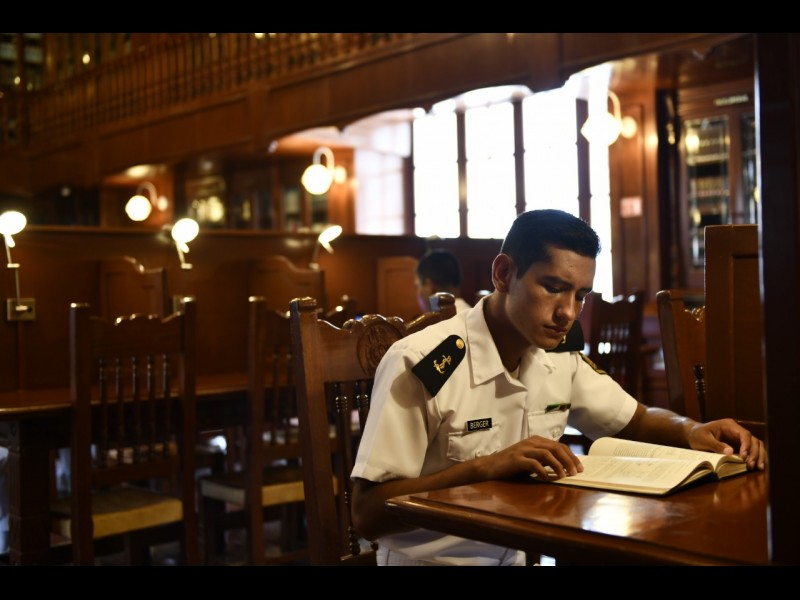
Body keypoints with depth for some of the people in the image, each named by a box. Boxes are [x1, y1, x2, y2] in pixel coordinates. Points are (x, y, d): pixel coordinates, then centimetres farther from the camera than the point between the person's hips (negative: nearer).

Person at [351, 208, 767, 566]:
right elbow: (367, 515, -20)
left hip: (520, 555, 6)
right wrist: (485, 467, -30)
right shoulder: (420, 364, -19)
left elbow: (636, 421, 16)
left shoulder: (560, 356, 1)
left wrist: (690, 431, -6)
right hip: (432, 559, -5)